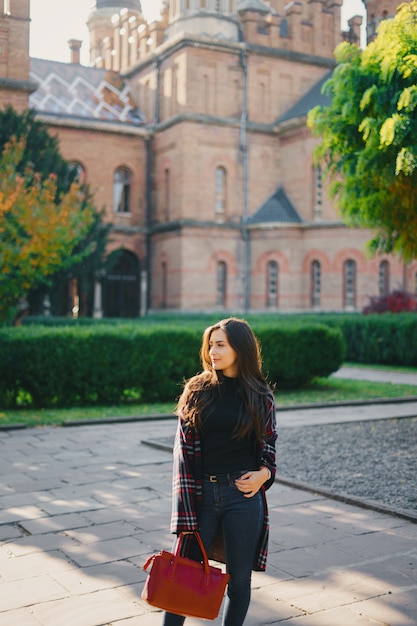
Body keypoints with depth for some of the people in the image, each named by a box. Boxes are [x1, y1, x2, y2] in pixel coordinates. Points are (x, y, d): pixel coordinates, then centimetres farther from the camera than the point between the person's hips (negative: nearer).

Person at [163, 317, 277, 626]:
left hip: (243, 494, 0)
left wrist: (264, 473, -11)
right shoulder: (197, 390, 1)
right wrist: (185, 507, -6)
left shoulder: (261, 395, 1)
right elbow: (184, 447, 0)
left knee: (239, 578, 8)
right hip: (202, 493, 1)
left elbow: (268, 446, 11)